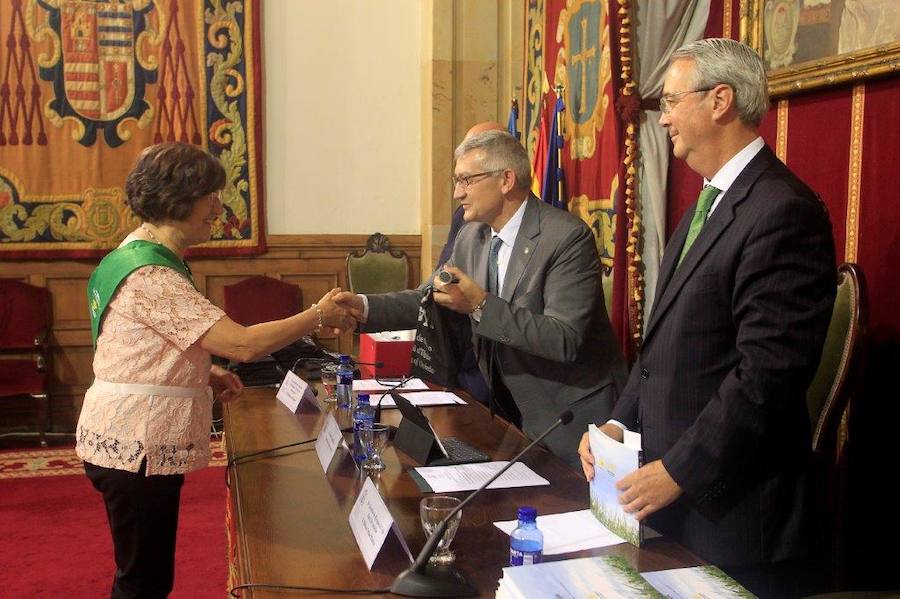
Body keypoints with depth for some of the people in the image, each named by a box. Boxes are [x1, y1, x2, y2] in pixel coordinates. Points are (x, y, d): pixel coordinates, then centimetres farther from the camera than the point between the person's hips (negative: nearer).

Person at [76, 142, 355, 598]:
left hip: (141, 441, 10)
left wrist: (204, 375, 6)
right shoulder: (150, 277, -23)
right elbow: (243, 344, -28)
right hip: (136, 445, -10)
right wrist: (320, 315, -16)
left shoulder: (140, 255, 9)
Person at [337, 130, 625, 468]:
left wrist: (481, 306, -31)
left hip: (572, 413, -6)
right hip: (514, 410, 7)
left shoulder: (567, 236, -20)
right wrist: (365, 307, -7)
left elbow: (564, 339, -27)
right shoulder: (472, 236, 4)